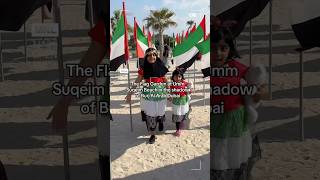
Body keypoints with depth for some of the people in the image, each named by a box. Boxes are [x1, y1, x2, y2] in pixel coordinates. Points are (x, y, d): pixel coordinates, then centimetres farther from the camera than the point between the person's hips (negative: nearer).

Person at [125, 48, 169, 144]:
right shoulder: (143, 69, -4)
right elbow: (137, 82, 1)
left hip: (160, 92, 1)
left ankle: (160, 121, 47)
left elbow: (165, 81, 9)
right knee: (149, 114, 2)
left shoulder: (161, 67, -1)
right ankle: (152, 134, 18)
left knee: (160, 112, 9)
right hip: (148, 94, -1)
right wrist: (130, 93, 0)